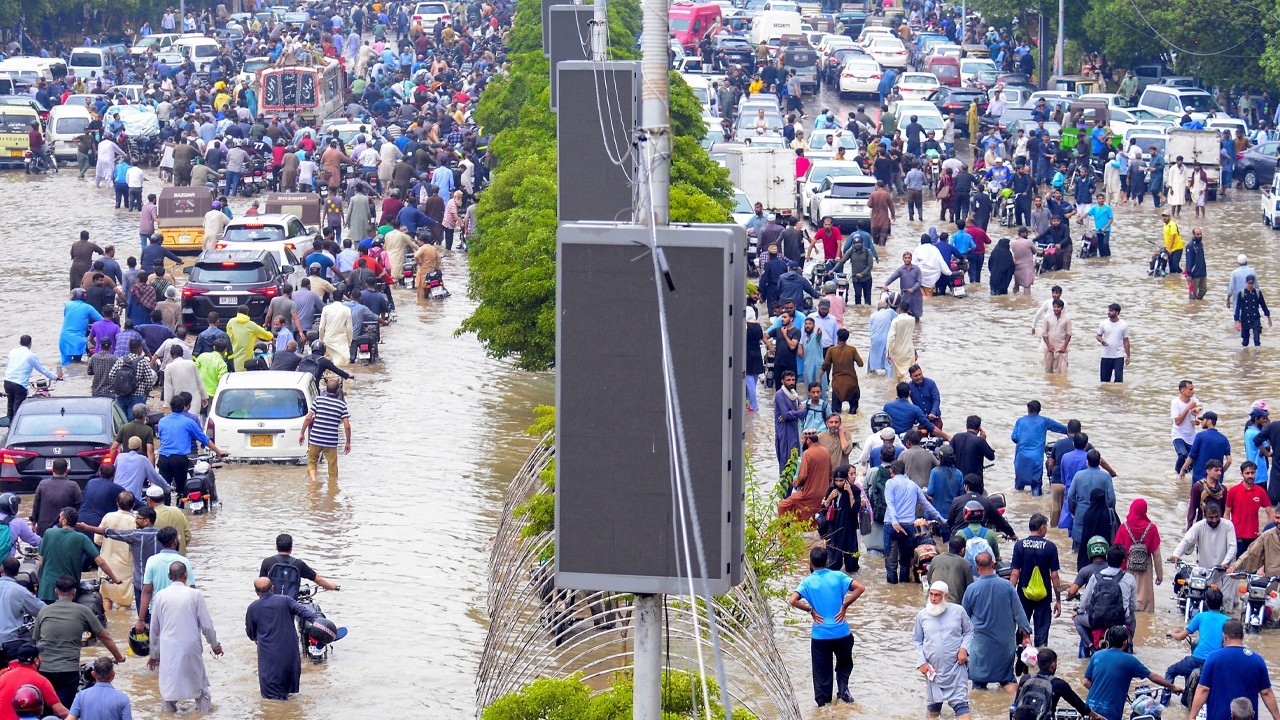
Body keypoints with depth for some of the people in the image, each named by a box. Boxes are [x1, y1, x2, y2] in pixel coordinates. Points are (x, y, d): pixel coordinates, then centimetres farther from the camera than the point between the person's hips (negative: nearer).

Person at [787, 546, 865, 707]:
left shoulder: (808, 582, -5)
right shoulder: (838, 576, -2)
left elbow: (792, 601, -19)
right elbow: (860, 588, -13)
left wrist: (810, 610, -6)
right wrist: (845, 605, -5)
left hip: (819, 634, -1)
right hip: (841, 632, 1)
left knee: (822, 670, 10)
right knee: (845, 664, 22)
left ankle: (823, 701, 11)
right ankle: (842, 690, 4)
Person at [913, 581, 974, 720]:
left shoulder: (958, 611, -1)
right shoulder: (922, 615, 3)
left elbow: (969, 631, 10)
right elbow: (916, 641, 9)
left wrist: (964, 648, -8)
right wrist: (921, 662, -1)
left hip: (956, 666, -2)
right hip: (933, 668, 2)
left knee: (960, 703, -9)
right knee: (933, 705, 12)